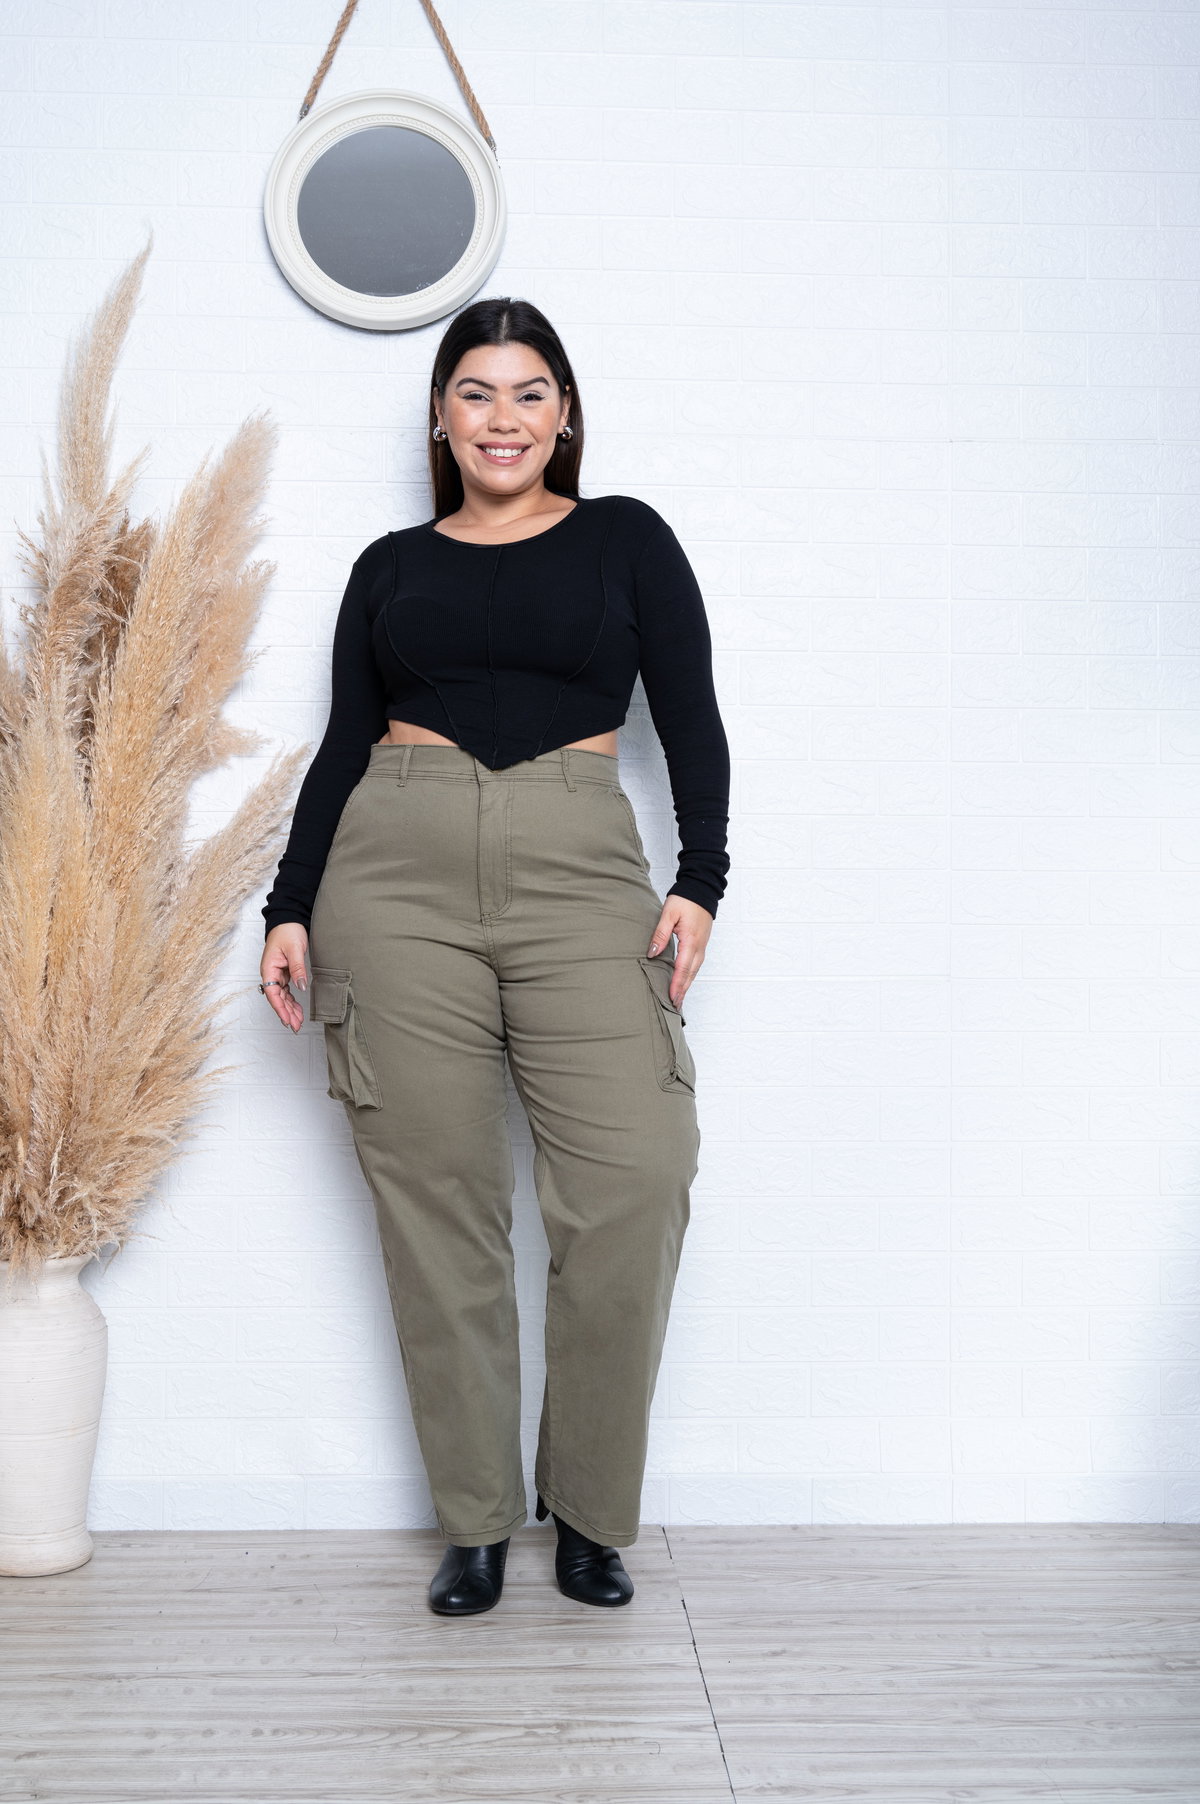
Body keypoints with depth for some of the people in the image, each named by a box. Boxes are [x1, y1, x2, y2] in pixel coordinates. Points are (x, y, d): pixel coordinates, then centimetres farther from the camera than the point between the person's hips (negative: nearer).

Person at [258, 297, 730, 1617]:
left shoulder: (625, 539, 13)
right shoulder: (390, 566, 18)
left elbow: (691, 720, 7)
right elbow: (342, 747, 16)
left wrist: (699, 878, -5)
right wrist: (292, 908, 8)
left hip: (580, 867, -1)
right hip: (397, 871, 2)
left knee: (634, 1184, -13)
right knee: (434, 1199, -1)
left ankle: (592, 1512, 6)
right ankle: (474, 1521, 13)